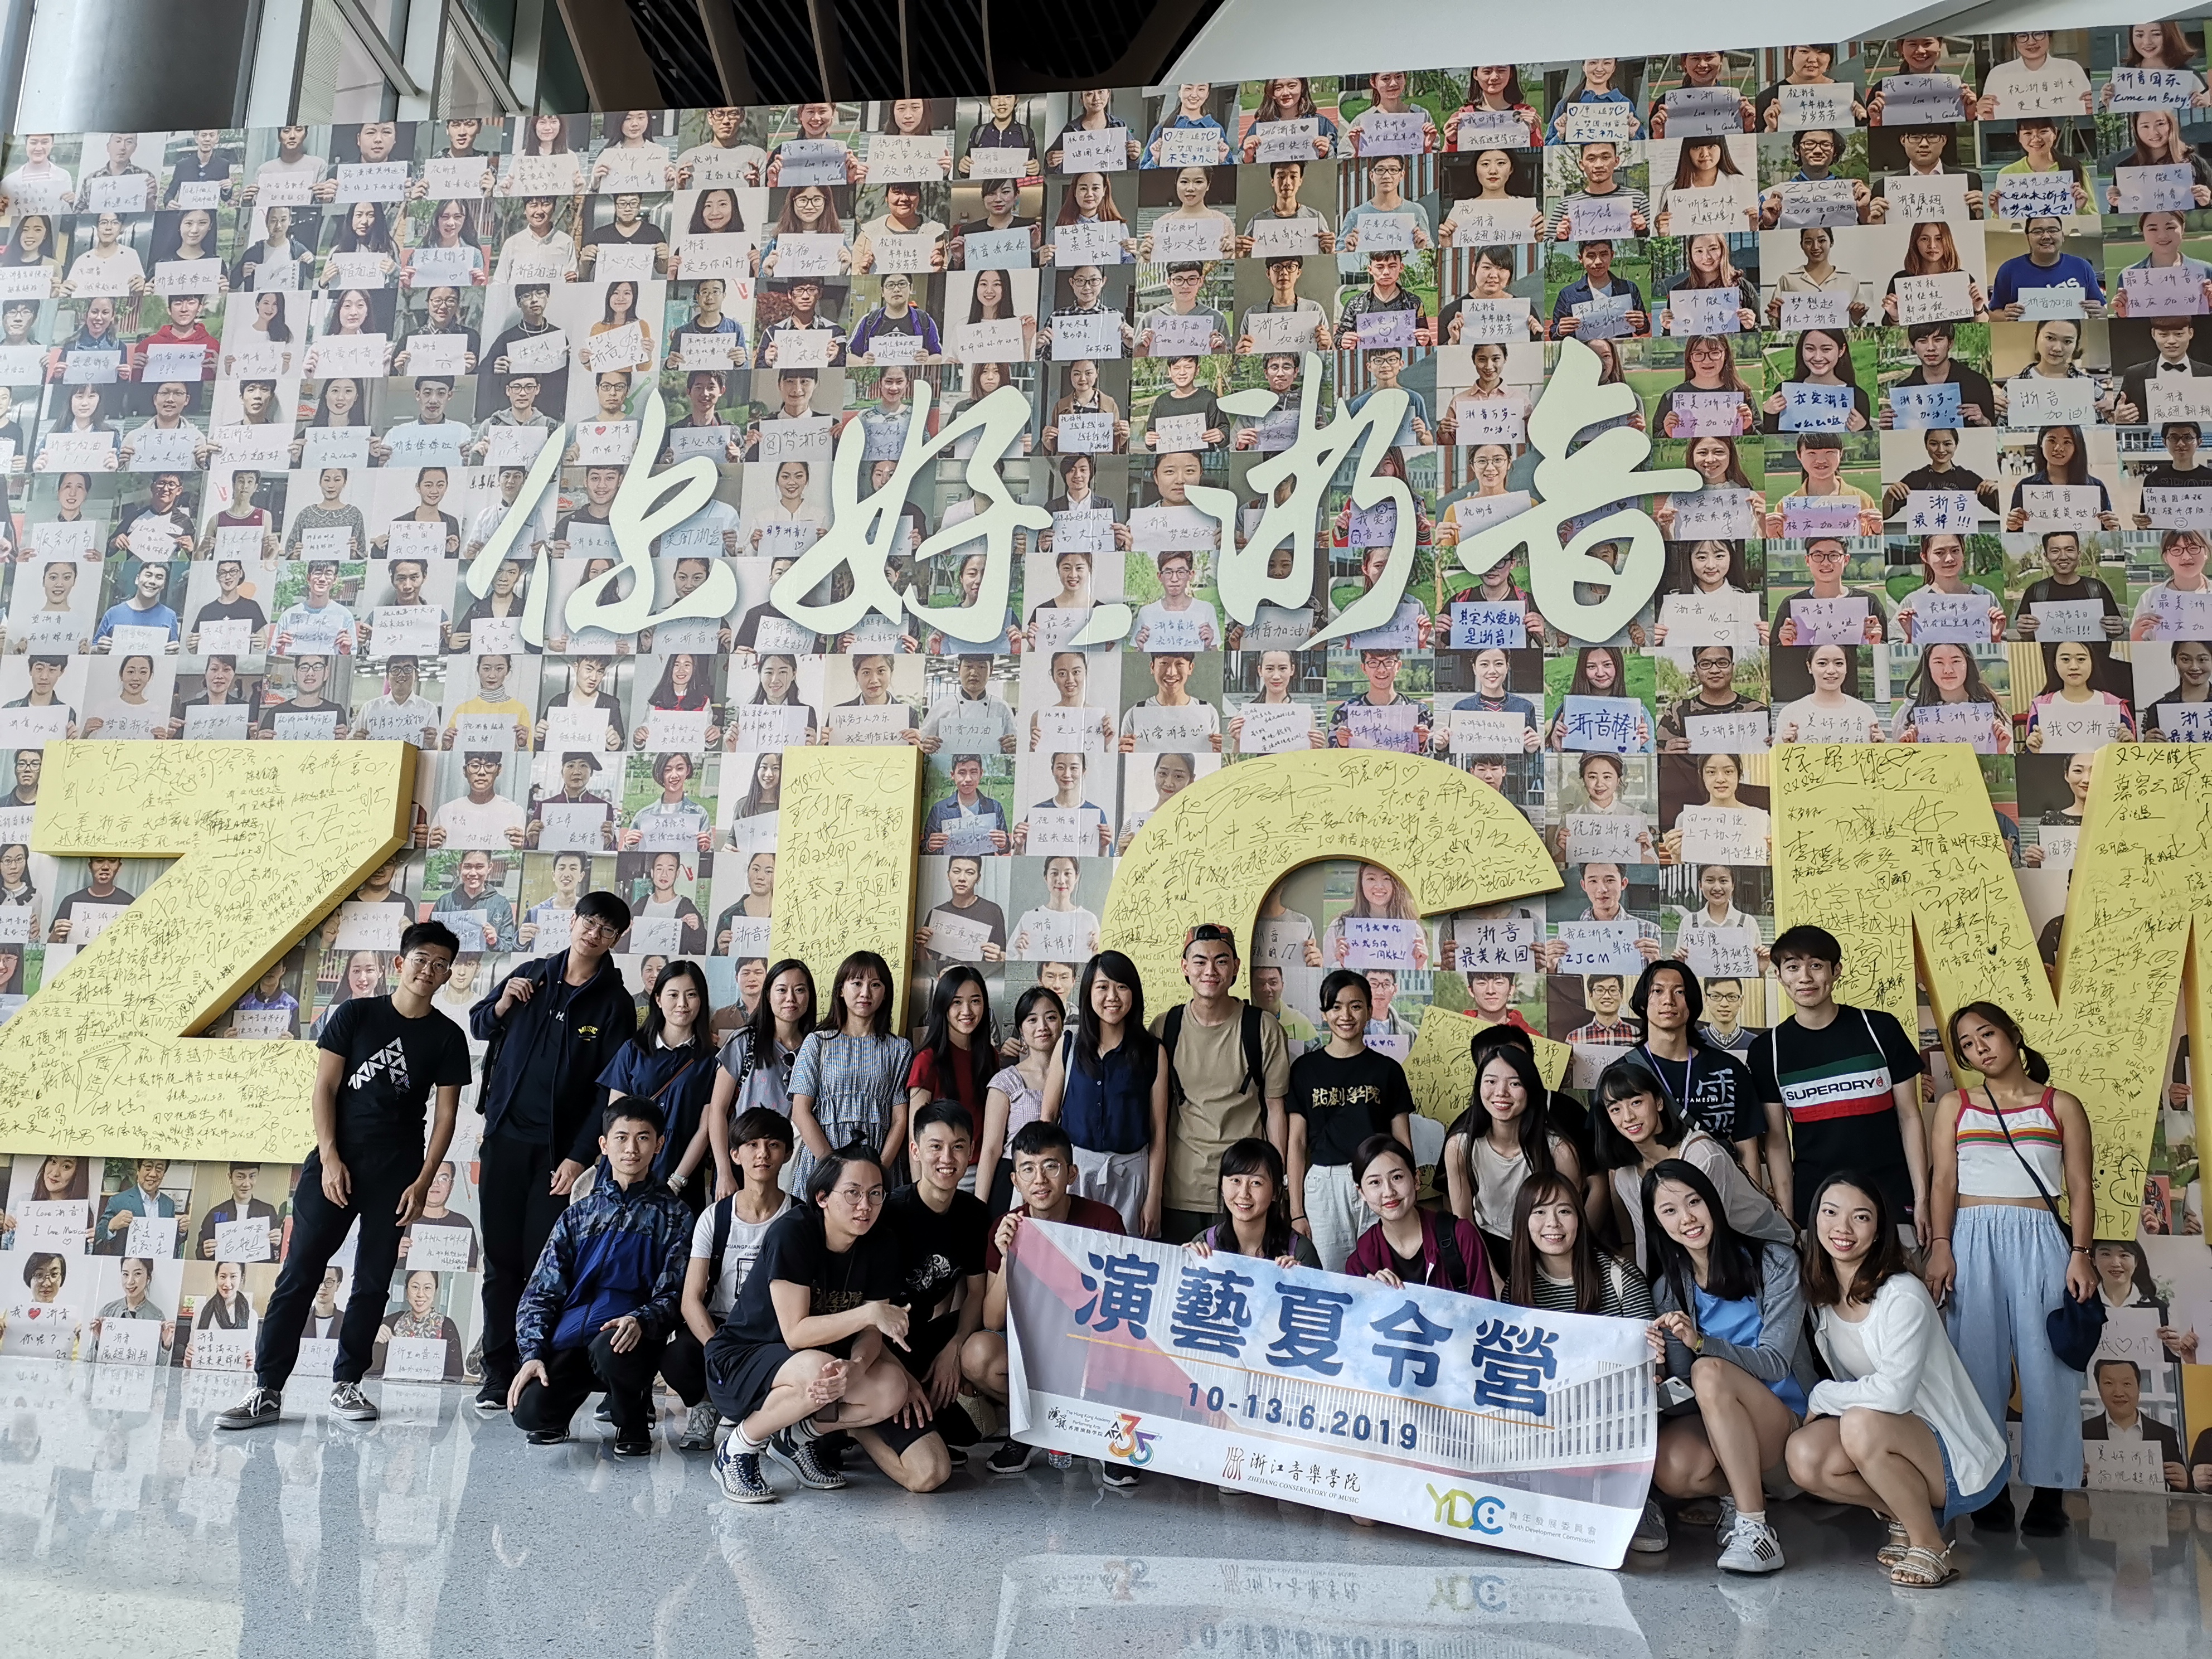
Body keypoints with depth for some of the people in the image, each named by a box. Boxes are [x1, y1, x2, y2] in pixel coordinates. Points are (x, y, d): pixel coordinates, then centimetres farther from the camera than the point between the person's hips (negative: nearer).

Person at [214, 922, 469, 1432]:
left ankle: (346, 1384, 16)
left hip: (397, 1170, 1)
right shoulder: (357, 1014, 1)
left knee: (374, 1280, 5)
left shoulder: (448, 1037, 3)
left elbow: (445, 1114, 3)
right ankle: (267, 1389, 3)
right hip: (337, 1160, -1)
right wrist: (329, 1158, -9)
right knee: (299, 1272, -2)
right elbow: (324, 1088, 0)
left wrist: (423, 1182, -5)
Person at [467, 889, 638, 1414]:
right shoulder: (532, 976, 7)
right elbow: (477, 1025, 19)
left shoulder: (614, 1002, -1)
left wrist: (580, 1156, -11)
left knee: (540, 1265, -3)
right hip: (504, 1137, 3)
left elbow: (610, 1089, -4)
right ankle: (497, 1375, 11)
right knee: (500, 1260, 4)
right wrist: (502, 1005, -4)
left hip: (558, 1149, -3)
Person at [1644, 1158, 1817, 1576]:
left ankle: (1754, 1525, -26)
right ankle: (1734, 1493, 3)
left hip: (1786, 1421, -3)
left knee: (1710, 1372, -34)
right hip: (1718, 1428, 3)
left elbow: (1776, 1362, -12)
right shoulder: (1668, 1290, 6)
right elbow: (1683, 1386, 3)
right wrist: (1659, 1365, -21)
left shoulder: (1774, 1263, -5)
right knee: (1670, 1469, -32)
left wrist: (1700, 1342, -28)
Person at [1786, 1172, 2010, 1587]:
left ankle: (1931, 1547, -11)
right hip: (1896, 1440, 6)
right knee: (1804, 1457, -22)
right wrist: (1825, 1404, -9)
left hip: (1960, 1455, -6)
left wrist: (1821, 1397, -16)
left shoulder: (1903, 1296, -22)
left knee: (1863, 1425, -35)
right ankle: (1904, 1514, 5)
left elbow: (1893, 1392, -29)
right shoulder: (1820, 1296, 1)